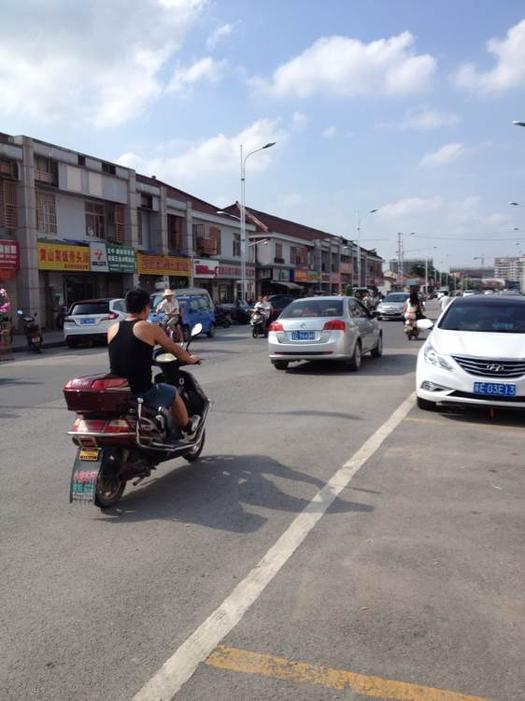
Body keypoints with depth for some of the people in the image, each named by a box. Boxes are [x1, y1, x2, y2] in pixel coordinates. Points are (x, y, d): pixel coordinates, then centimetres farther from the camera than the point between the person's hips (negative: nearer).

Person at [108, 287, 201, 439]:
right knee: (173, 393, 23)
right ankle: (188, 429, 42)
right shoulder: (149, 328, -8)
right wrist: (191, 359, 24)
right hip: (141, 394, -5)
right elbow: (176, 350, 3)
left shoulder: (112, 329, 6)